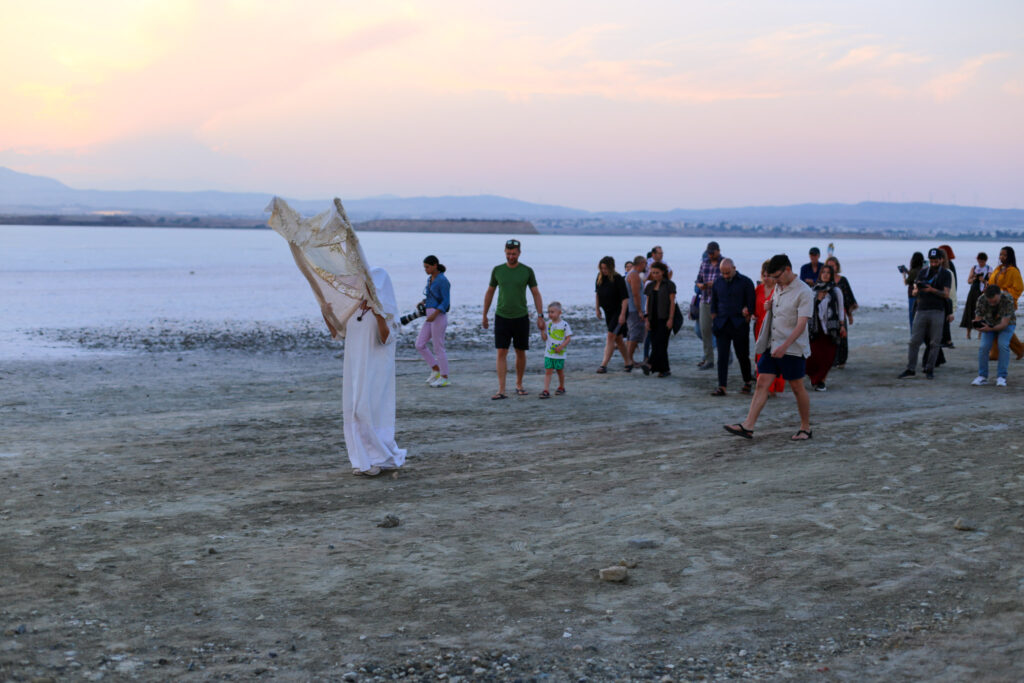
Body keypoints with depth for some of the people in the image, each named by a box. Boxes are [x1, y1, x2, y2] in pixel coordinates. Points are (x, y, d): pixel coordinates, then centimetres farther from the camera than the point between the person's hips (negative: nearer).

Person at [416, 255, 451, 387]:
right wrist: (423, 302, 6)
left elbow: (446, 302, -16)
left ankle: (444, 378, 8)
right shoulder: (430, 279, 14)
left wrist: (434, 314, -27)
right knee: (419, 345, 6)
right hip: (430, 317, 9)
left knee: (438, 348, -2)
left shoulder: (443, 280, -13)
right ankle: (436, 370, 16)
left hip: (439, 317, -9)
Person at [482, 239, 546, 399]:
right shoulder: (497, 270, 1)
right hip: (501, 318, 0)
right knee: (501, 353, -7)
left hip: (521, 318, 0)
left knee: (521, 353, 9)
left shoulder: (527, 271, -2)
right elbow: (489, 292, 12)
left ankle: (519, 385, 27)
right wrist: (484, 315, 14)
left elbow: (536, 294, 2)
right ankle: (501, 390, -10)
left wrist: (540, 317, -4)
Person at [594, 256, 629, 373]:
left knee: (611, 336, -14)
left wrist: (622, 314, -23)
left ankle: (604, 365, -16)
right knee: (618, 338, 13)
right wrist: (597, 308, 14)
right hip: (608, 312, 7)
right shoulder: (600, 277, 2)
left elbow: (625, 298, -18)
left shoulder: (618, 279, -17)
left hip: (618, 311, -7)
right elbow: (597, 293, 16)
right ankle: (628, 363, 24)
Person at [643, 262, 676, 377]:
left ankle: (651, 365, -28)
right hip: (654, 319, 6)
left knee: (660, 342, -15)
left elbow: (672, 302, -6)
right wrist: (647, 319, 7)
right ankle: (665, 369, 8)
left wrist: (670, 319, -13)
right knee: (655, 344, 2)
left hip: (665, 318, -6)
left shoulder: (669, 285, -2)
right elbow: (648, 303, 13)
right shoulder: (650, 286, 13)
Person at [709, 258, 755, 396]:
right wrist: (714, 321, 7)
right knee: (722, 356, -2)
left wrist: (747, 317, -6)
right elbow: (713, 304, 16)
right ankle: (721, 387, -3)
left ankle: (747, 382, 24)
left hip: (739, 325, -3)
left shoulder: (746, 282, -1)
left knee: (743, 355, 5)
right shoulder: (718, 283, 11)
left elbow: (751, 303, -1)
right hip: (722, 326, 3)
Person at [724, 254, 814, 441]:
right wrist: (769, 306, 7)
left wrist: (784, 346, -30)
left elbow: (801, 324, -21)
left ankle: (806, 429, 18)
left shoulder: (803, 292, -14)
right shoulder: (778, 288, 12)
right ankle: (748, 426, -7)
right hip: (772, 346, 7)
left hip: (792, 349, -7)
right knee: (762, 384, -1)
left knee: (797, 388, 4)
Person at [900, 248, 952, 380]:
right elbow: (914, 292, 11)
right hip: (921, 310, 2)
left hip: (937, 311, -2)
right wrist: (917, 289, -13)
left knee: (934, 343, -1)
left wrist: (932, 290, -21)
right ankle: (910, 369, 0)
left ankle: (929, 369, 6)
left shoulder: (946, 274, 5)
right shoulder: (923, 272, 12)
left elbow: (946, 294, -5)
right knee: (914, 341, -2)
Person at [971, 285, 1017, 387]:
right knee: (984, 347, -17)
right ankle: (982, 376, -4)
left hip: (1006, 324, -2)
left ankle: (1001, 377, -17)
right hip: (989, 323, 2)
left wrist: (990, 329, -50)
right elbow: (978, 318, -15)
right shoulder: (982, 300, -26)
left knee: (1003, 345, -25)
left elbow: (1004, 324, -35)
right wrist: (978, 324, -39)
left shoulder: (1008, 300, -34)